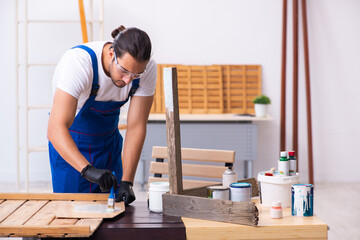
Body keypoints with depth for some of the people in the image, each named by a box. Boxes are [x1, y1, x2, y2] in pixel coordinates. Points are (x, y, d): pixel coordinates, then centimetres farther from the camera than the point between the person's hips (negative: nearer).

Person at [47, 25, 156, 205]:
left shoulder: (147, 68, -21)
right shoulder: (78, 61, -33)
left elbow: (136, 127, -16)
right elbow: (56, 129, -39)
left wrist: (127, 182, -22)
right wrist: (87, 169, -51)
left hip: (109, 141, 4)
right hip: (68, 143, -4)